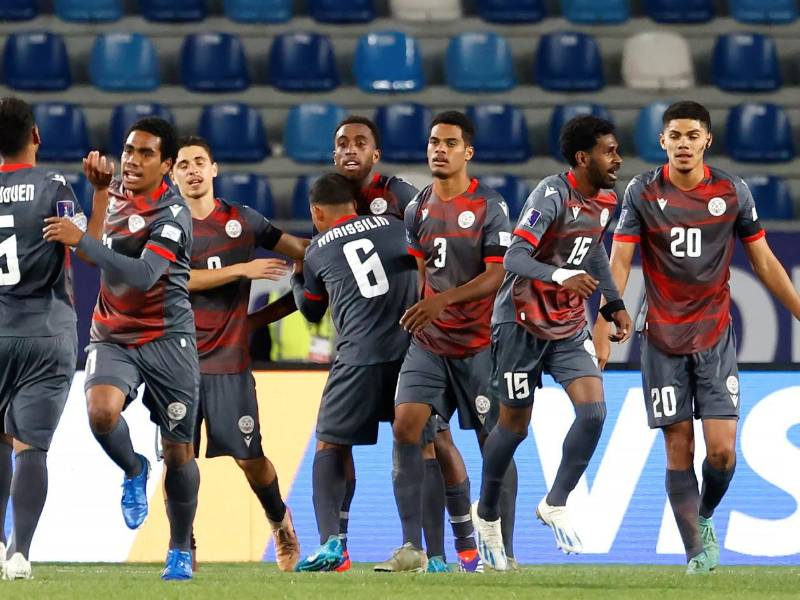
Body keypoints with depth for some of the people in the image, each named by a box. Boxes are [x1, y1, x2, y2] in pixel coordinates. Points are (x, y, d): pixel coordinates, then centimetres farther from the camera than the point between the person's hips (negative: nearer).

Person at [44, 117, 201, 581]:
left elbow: (143, 276, -30)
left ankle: (181, 552, 20)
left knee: (179, 451, 2)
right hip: (113, 338, 4)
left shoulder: (172, 213, -16)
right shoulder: (114, 194, 6)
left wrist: (80, 240, -31)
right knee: (102, 411, -27)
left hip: (168, 339, -4)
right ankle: (133, 472, 5)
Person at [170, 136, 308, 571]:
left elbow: (298, 249, 17)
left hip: (229, 361, 0)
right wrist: (244, 269, -16)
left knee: (249, 457, 0)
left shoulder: (242, 220, 6)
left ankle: (279, 520, 27)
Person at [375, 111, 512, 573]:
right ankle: (412, 547, -13)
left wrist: (443, 300, -25)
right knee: (406, 427, -13)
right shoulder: (419, 208, 8)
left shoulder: (489, 206, -8)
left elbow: (498, 274, -16)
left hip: (478, 343, -4)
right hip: (428, 341, 4)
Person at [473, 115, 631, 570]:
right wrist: (561, 277, -45)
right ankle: (487, 513, 25)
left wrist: (615, 305, 15)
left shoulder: (606, 200, 2)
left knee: (594, 411, -11)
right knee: (516, 424, 5)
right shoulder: (552, 195, -22)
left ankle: (555, 505, 3)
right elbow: (515, 258, -30)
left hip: (570, 324, 6)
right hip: (523, 322, -6)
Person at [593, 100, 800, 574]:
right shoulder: (643, 192, -4)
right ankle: (697, 552, 6)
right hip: (663, 340, -1)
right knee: (679, 449, -2)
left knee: (722, 450, -8)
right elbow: (619, 263, -5)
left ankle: (705, 517, 21)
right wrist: (602, 332, -13)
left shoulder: (734, 192, -1)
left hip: (715, 335, 1)